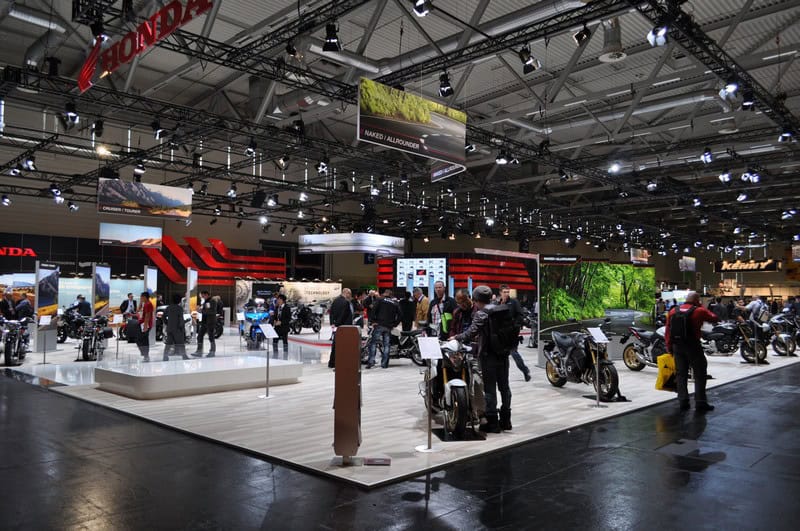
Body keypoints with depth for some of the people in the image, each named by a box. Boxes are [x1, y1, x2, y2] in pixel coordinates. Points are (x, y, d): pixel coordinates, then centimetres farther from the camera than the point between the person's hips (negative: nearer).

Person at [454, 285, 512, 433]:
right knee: (504, 386, 14)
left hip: (489, 354, -7)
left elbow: (471, 332, -20)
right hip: (503, 353, 7)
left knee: (490, 389, 0)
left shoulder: (481, 314, -13)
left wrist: (457, 338, -2)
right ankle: (505, 420, 22)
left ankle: (492, 422, 6)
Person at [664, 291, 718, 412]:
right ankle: (700, 403, 5)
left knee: (681, 374, 11)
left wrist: (669, 346, 11)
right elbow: (714, 318, 7)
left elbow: (668, 331, 5)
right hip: (693, 346, -4)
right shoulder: (699, 311, -8)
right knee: (699, 375, 5)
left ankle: (683, 402, 12)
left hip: (677, 346, 4)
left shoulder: (673, 311, 5)